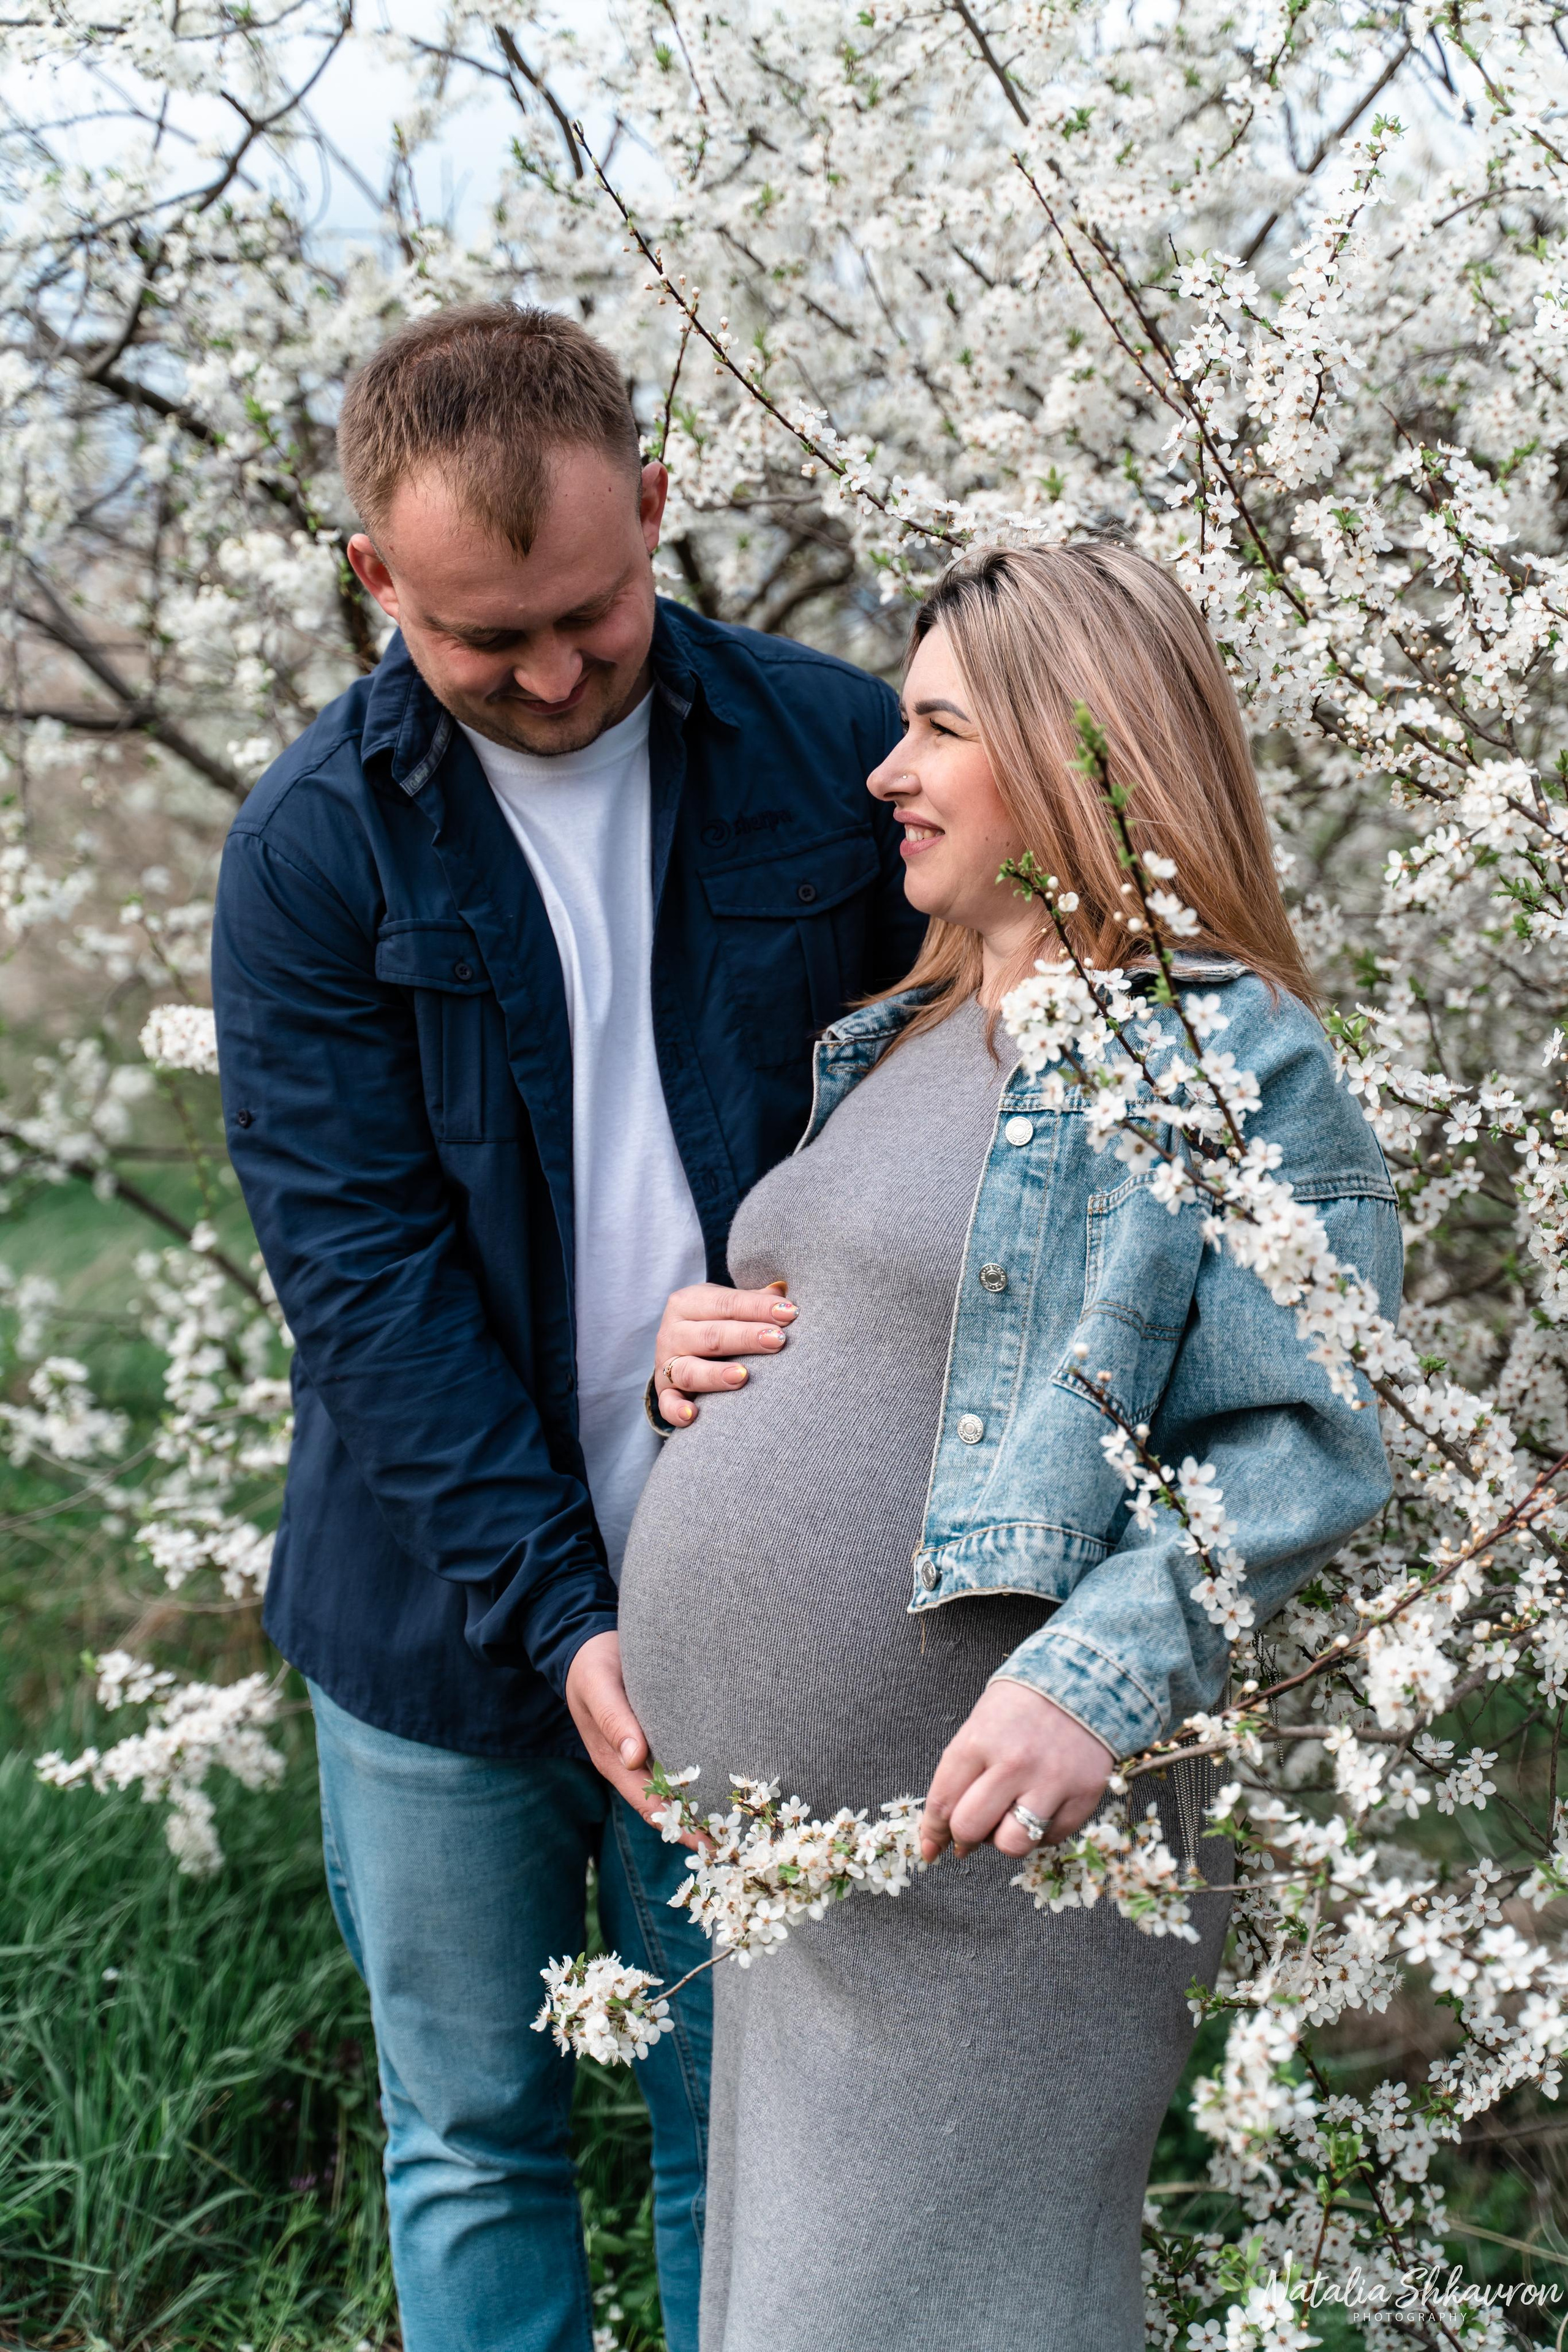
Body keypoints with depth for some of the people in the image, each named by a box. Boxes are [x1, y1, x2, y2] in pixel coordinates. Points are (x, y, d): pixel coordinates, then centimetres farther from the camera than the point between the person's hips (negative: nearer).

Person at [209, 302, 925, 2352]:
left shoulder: (837, 755, -4)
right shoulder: (313, 848, -7)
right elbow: (360, 1272, -11)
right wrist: (557, 1618, -17)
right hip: (444, 1624, 0)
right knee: (473, 2143, 15)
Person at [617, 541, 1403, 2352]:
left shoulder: (1233, 1058, -11)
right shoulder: (898, 1046, 15)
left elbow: (1308, 1442, -17)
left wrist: (1100, 1673, -30)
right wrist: (703, 1349, 6)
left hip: (986, 1861, -8)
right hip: (775, 1853, 8)